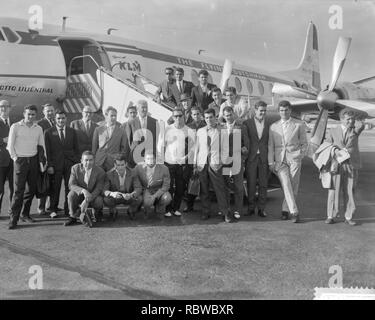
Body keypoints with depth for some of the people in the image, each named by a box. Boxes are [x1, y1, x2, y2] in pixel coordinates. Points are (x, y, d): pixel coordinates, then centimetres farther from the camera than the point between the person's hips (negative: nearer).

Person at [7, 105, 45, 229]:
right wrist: (15, 158, -5)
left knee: (31, 189, 7)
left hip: (34, 160, 4)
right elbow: (10, 145, 0)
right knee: (18, 190, -7)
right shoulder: (15, 127, -1)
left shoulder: (38, 128, 9)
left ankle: (26, 214, 22)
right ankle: (14, 218, -3)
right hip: (20, 160, -4)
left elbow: (42, 145, 13)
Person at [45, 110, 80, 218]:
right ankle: (53, 210, 13)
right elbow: (47, 151, 1)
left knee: (70, 187, 0)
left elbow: (76, 149, 11)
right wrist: (49, 165, -6)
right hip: (55, 164, -2)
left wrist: (76, 162, 3)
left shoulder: (72, 131, 11)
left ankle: (68, 209, 10)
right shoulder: (48, 132, 4)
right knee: (55, 188, 1)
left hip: (70, 164, 2)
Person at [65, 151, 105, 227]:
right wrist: (83, 191, -36)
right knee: (71, 194, -29)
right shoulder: (75, 168, -9)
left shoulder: (100, 171, -14)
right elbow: (71, 185, -15)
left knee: (99, 201, -32)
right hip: (79, 195, 1)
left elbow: (98, 189, -18)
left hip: (93, 196, -1)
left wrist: (87, 201, -31)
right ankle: (72, 217, -10)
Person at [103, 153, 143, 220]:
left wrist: (131, 195, -40)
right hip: (115, 197, 0)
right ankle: (113, 211, 4)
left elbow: (138, 188, -17)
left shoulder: (132, 173, -12)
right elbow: (104, 190, -22)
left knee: (139, 199, -29)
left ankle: (131, 211, 6)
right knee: (106, 200, -32)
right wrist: (112, 193, -45)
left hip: (128, 197, 1)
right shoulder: (109, 174, -15)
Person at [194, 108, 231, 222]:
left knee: (220, 188, -5)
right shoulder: (200, 131, 13)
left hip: (215, 164, -3)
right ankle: (205, 212, 16)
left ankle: (225, 212, 2)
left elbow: (225, 147, 4)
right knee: (203, 189, 5)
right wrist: (195, 164, 13)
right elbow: (197, 148, 16)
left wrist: (224, 161, -5)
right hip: (202, 163, 3)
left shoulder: (221, 130, 4)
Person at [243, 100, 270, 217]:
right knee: (251, 184, 4)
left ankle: (261, 209, 14)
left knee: (263, 184, 5)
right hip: (251, 157, -1)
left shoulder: (269, 123, 7)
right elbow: (245, 140, -2)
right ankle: (251, 208, 16)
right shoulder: (247, 123, 4)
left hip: (264, 158, 1)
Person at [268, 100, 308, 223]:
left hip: (294, 158, 0)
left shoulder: (299, 125, 9)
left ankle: (285, 210, 12)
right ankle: (294, 212, -14)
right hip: (279, 159, 1)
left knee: (293, 186, -3)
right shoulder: (273, 126, 14)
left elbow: (304, 143, 14)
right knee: (286, 185, -14)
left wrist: (301, 154, -1)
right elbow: (270, 146, 13)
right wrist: (271, 162, 5)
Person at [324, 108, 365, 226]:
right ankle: (331, 216, 7)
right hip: (336, 165, -1)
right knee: (334, 191, -2)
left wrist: (353, 122, 4)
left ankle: (348, 217, 11)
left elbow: (361, 125, -13)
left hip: (351, 166, 1)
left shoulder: (355, 131, 9)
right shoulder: (333, 132, 7)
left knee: (349, 192, 3)